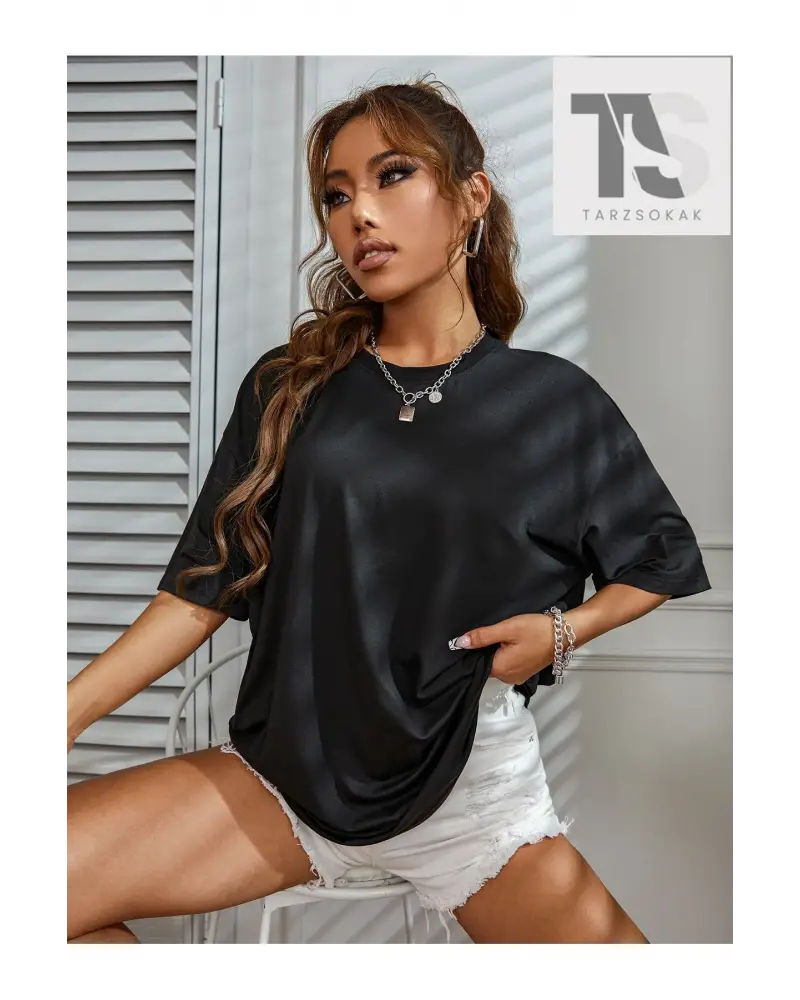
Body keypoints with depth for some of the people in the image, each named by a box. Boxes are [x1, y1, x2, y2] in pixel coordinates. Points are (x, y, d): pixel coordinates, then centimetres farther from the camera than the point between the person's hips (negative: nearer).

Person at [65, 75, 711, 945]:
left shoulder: (555, 402, -2)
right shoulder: (289, 387, 1)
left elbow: (663, 561, 10)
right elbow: (204, 587, 1)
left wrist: (562, 629, -8)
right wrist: (61, 717, -7)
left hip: (471, 781, 0)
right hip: (286, 764, 1)